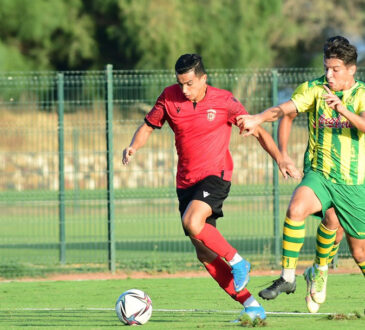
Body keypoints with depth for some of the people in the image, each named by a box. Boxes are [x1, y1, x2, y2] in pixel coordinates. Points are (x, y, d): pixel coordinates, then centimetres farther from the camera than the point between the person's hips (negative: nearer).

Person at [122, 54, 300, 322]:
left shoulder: (223, 101, -7)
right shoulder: (169, 98, 1)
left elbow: (258, 131, 0)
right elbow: (148, 127, 10)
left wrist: (280, 159, -9)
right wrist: (133, 147, -11)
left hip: (215, 175, -5)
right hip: (186, 181, 5)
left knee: (192, 221, -32)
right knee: (204, 254, 1)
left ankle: (236, 261, -11)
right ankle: (250, 305, 6)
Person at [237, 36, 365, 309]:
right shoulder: (314, 89, 0)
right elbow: (285, 109, -14)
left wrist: (342, 109, -38)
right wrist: (258, 118, -33)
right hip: (320, 175, 0)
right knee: (297, 208, -32)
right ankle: (287, 277, -25)